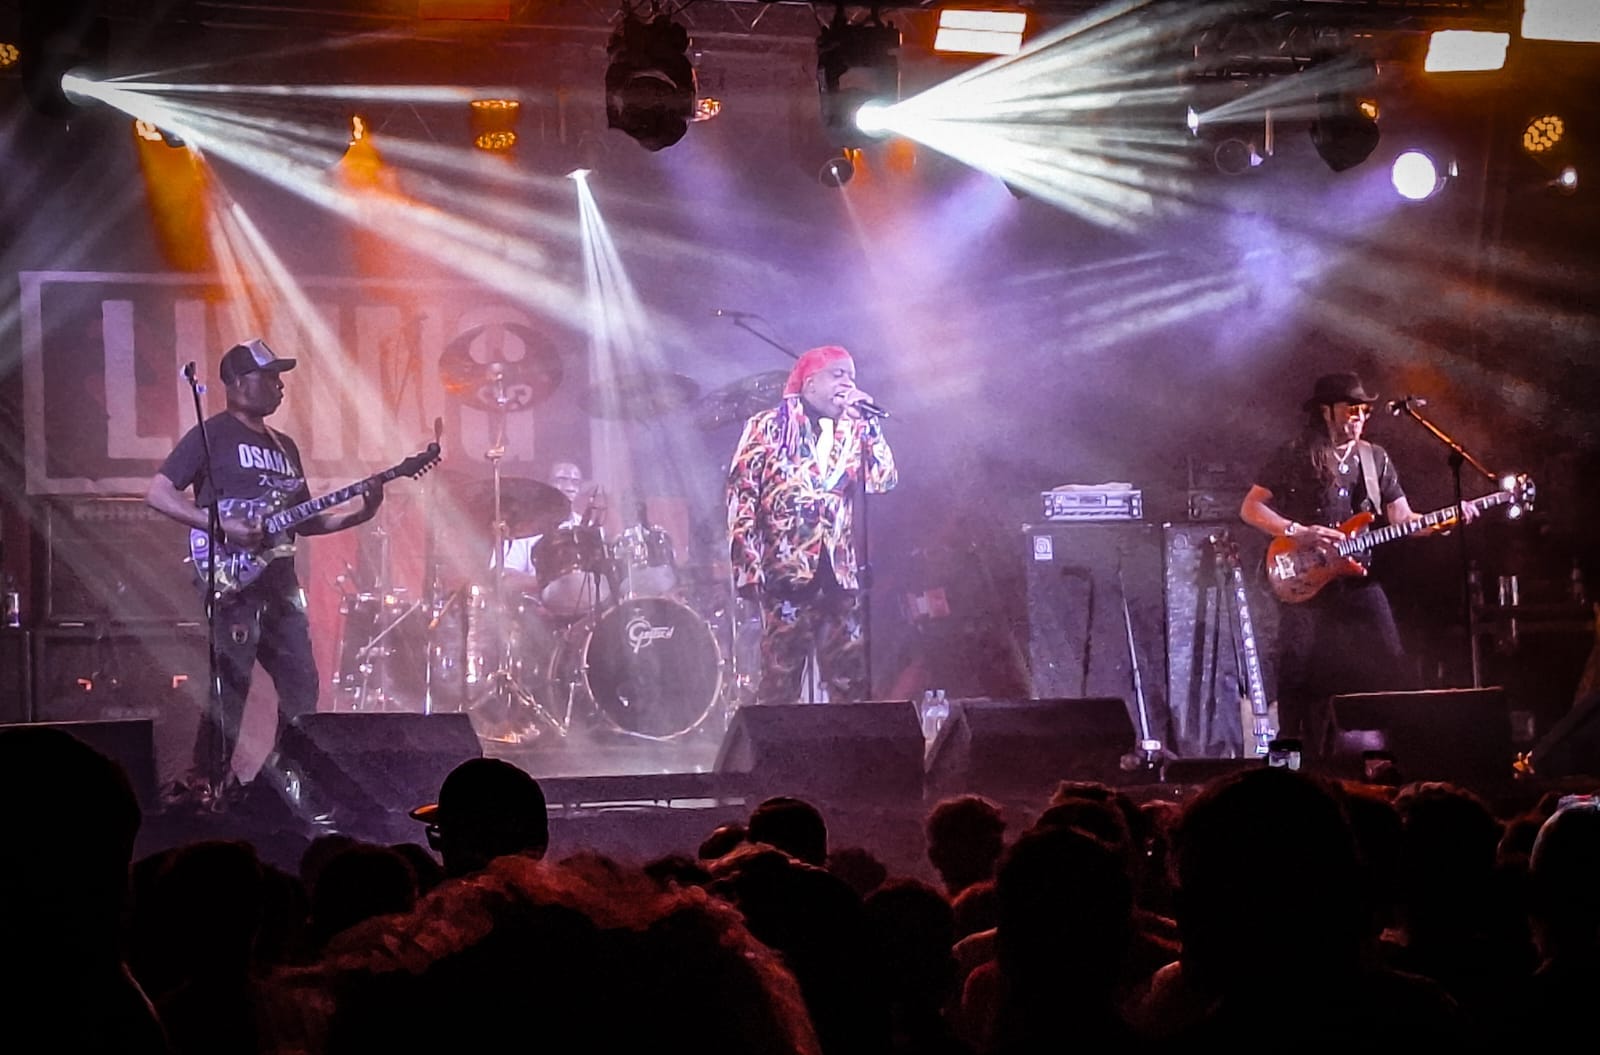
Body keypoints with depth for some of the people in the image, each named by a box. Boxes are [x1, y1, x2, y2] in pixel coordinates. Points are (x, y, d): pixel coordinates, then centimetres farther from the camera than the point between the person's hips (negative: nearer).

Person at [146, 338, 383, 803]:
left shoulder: (284, 446, 20)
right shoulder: (212, 434, -3)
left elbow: (303, 521, 23)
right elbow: (158, 493, -11)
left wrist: (359, 514, 8)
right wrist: (222, 525, -20)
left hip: (280, 584, 8)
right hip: (233, 581, -8)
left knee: (301, 687, 7)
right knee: (230, 690, -9)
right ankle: (205, 790, -3)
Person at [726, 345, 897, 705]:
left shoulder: (854, 430, 16)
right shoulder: (768, 427, 4)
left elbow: (884, 482, 3)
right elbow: (741, 497, -2)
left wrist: (867, 422, 0)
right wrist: (748, 568, -11)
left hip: (839, 574, 4)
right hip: (787, 571, -4)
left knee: (852, 685, 1)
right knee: (779, 685, -5)